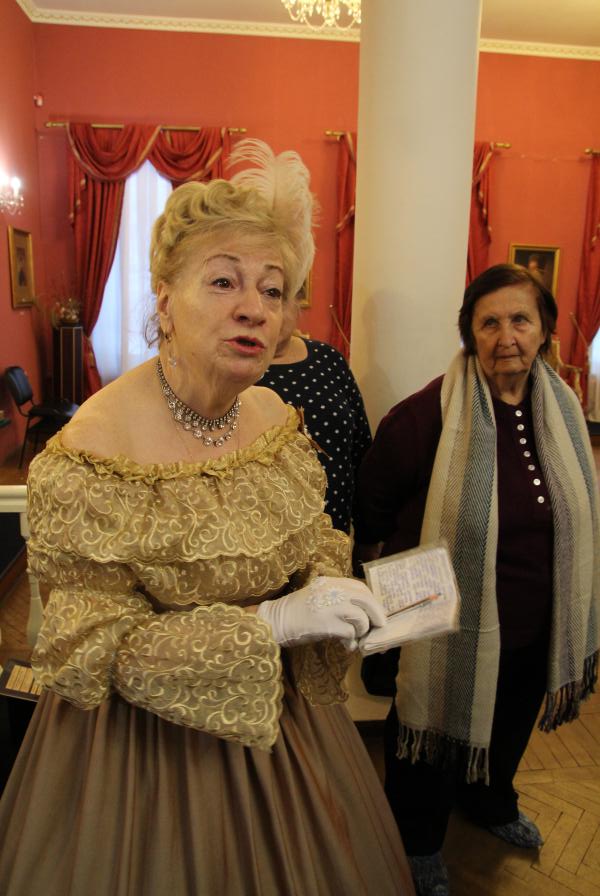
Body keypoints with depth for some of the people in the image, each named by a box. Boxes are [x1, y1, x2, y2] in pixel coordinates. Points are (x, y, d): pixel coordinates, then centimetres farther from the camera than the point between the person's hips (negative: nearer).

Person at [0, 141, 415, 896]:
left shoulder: (274, 416, -7)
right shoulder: (90, 457, -26)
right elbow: (97, 647, -21)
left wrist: (327, 590, -18)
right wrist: (271, 622, -30)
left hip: (281, 714, 6)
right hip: (149, 742, -5)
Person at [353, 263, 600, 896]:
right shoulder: (427, 414, -24)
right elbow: (370, 506, -13)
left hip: (536, 629, 6)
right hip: (452, 626, -6)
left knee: (508, 728, 30)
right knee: (437, 732, 18)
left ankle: (491, 802, 62)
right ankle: (419, 843, 47)